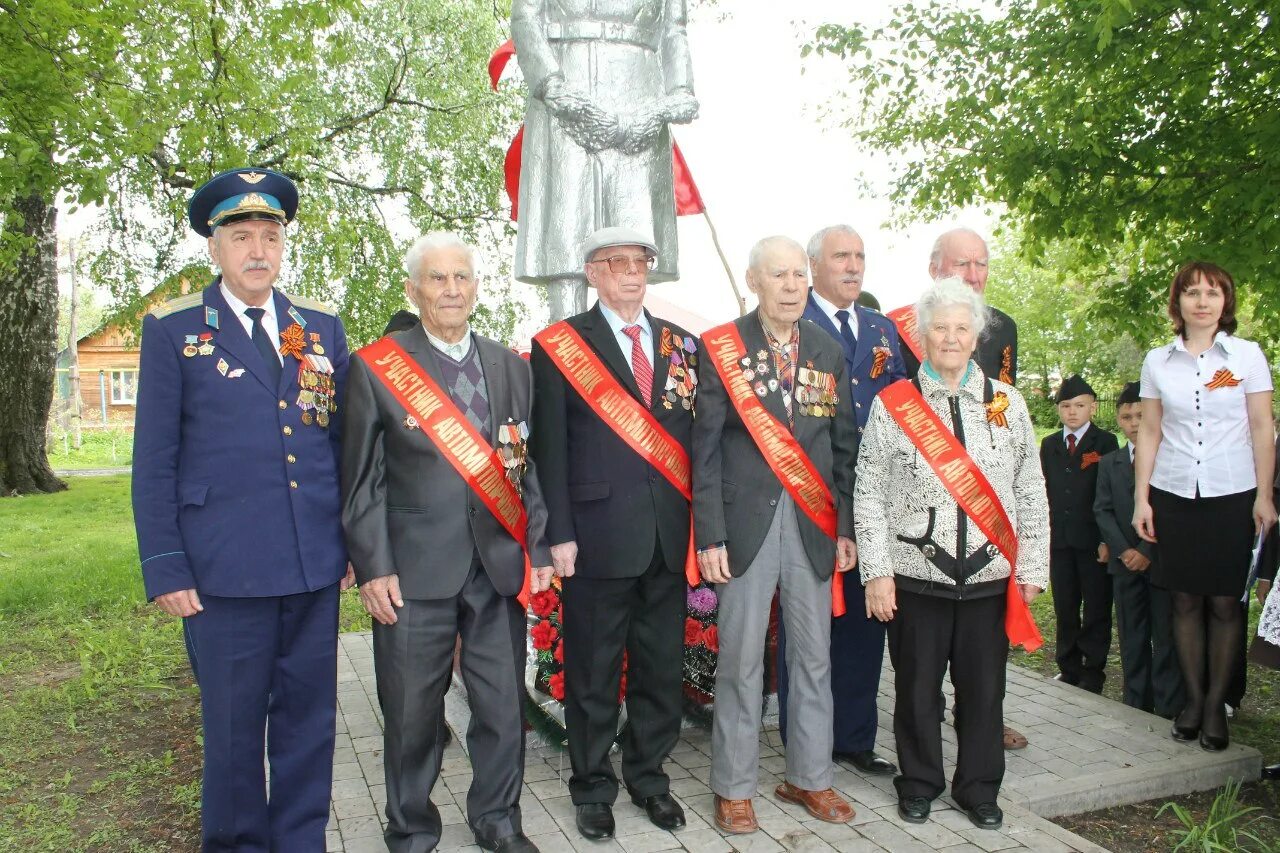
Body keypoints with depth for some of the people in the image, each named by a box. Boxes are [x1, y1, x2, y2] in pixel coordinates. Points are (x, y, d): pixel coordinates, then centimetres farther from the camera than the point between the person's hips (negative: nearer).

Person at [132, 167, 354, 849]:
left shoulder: (322, 327, 10)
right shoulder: (172, 329, 1)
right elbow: (154, 461, -1)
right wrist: (164, 568, -6)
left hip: (315, 566, 3)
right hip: (223, 569, -3)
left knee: (309, 719, 12)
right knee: (233, 725, 9)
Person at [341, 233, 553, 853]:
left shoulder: (511, 367, 10)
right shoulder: (375, 368, -1)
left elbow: (529, 465, 11)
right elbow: (362, 479, -2)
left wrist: (538, 549, 6)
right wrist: (373, 567, -7)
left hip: (500, 563, 3)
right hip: (415, 568, -3)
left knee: (503, 704, 11)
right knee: (412, 712, 9)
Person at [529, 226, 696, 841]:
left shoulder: (682, 344, 12)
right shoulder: (558, 346, 1)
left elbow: (696, 436, 10)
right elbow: (549, 448, -3)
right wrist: (559, 534, -9)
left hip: (670, 537, 4)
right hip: (599, 536, -3)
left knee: (662, 668, 13)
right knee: (593, 673, 8)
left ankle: (649, 777, 32)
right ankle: (593, 788, 27)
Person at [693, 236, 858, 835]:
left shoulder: (828, 352, 9)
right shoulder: (721, 348, -2)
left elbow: (844, 447, 11)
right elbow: (706, 449, -4)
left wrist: (846, 528, 6)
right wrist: (710, 534, -9)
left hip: (814, 523, 4)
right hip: (747, 520, -3)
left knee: (814, 655, 11)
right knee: (741, 659, 4)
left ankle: (810, 778, 27)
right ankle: (733, 787, 19)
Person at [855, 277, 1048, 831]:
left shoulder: (1007, 402, 7)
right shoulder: (892, 405, -1)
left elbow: (1031, 493, 8)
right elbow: (868, 495, -3)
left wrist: (1031, 568, 5)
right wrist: (876, 572, -7)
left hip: (990, 576, 2)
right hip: (917, 576, -2)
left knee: (984, 687, 11)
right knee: (918, 687, 10)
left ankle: (979, 787, 31)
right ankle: (919, 784, 30)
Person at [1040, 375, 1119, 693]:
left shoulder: (1105, 442, -2)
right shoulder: (1049, 445, 12)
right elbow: (1045, 491, 11)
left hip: (1094, 539, -4)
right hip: (1058, 538, 4)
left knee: (1096, 610, 4)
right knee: (1065, 609, 11)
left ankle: (1092, 672, 15)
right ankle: (1069, 668, 22)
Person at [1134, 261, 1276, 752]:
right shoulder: (1158, 361, 5)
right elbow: (1150, 432, 7)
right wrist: (1141, 498, 3)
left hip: (1232, 495, -1)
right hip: (1173, 495, 1)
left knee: (1226, 602, 1)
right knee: (1185, 600, 6)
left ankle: (1216, 705, 13)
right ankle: (1193, 698, 18)